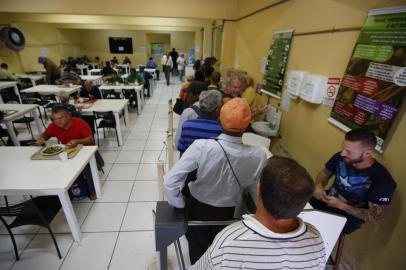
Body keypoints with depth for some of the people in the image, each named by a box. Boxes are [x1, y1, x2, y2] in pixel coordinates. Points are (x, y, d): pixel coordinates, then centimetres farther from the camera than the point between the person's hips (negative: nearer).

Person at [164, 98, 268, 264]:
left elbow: (170, 182, -29)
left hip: (198, 207, -1)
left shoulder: (201, 146, -33)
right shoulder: (259, 156, -27)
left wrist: (180, 206, -11)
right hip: (227, 213, 2)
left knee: (197, 249, 30)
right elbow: (258, 190, -9)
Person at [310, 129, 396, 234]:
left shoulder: (382, 179, -24)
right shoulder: (340, 157, -14)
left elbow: (374, 217, -16)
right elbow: (325, 173, 5)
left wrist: (341, 206, -24)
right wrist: (319, 186, -16)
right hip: (327, 199, 5)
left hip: (349, 217, -4)